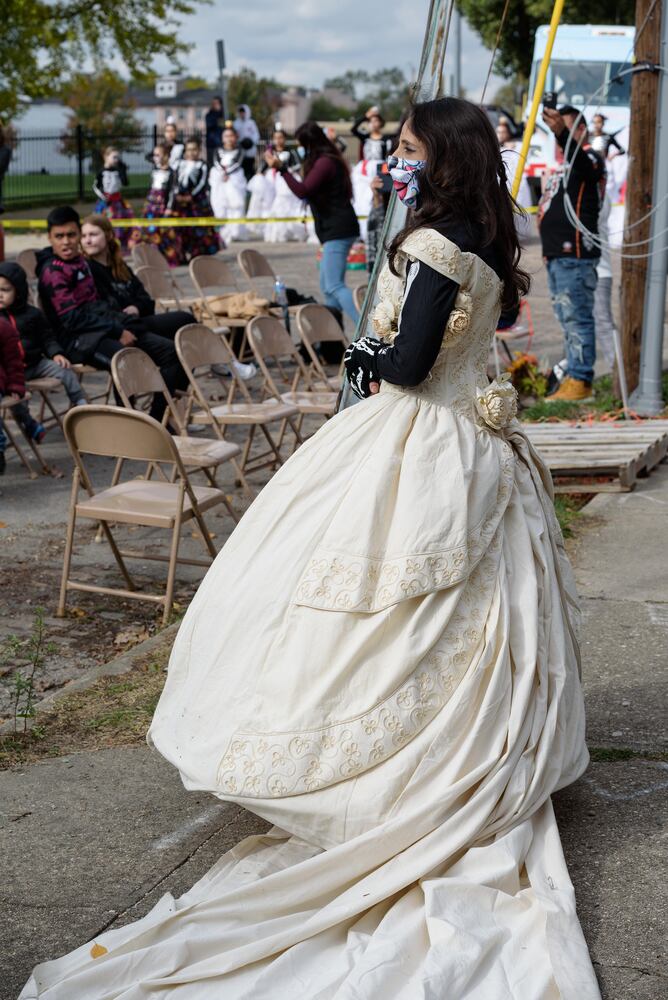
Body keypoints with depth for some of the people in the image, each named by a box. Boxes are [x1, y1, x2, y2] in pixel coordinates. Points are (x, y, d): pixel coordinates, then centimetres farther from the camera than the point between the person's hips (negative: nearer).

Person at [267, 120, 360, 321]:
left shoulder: (325, 162, -13)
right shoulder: (329, 160, 17)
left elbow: (303, 191, -21)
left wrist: (281, 168, -22)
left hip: (337, 231, -11)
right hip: (337, 230, 11)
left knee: (334, 286, -16)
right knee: (327, 286, 13)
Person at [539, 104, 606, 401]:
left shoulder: (589, 158, -6)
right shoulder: (567, 164, 25)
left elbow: (578, 157, -31)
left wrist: (561, 131, -51)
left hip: (575, 256, -10)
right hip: (557, 255, 10)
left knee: (577, 318, -11)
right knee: (568, 319, 13)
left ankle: (581, 381, -12)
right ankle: (573, 376, 18)